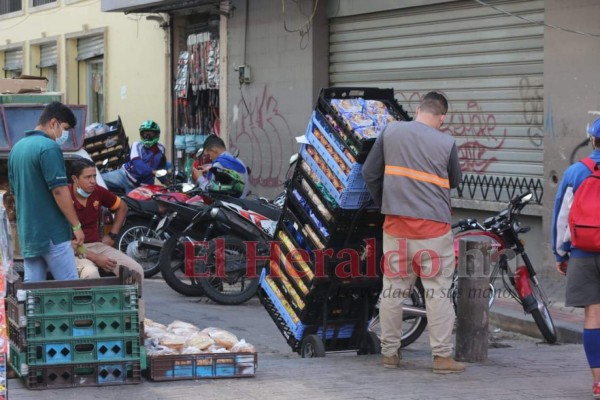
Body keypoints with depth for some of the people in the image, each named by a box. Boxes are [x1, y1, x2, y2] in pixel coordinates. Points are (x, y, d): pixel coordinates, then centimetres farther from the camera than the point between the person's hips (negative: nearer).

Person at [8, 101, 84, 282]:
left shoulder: (17, 148, 14)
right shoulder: (49, 147, -13)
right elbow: (59, 191, -18)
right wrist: (76, 225, -12)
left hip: (27, 232, 8)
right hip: (52, 232, -8)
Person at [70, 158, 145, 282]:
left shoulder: (98, 192, 3)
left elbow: (122, 207, 24)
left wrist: (112, 235, 13)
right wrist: (94, 258, -20)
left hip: (97, 244, 6)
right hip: (76, 250, -6)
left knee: (136, 270, -13)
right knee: (90, 273, -39)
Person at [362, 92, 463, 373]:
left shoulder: (390, 132, 0)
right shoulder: (446, 143, -6)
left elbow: (369, 173, 3)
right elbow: (454, 181, 9)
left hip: (396, 223, 3)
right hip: (433, 226, -3)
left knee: (393, 288, 10)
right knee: (438, 291, 2)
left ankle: (390, 353, 16)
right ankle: (442, 356, 2)